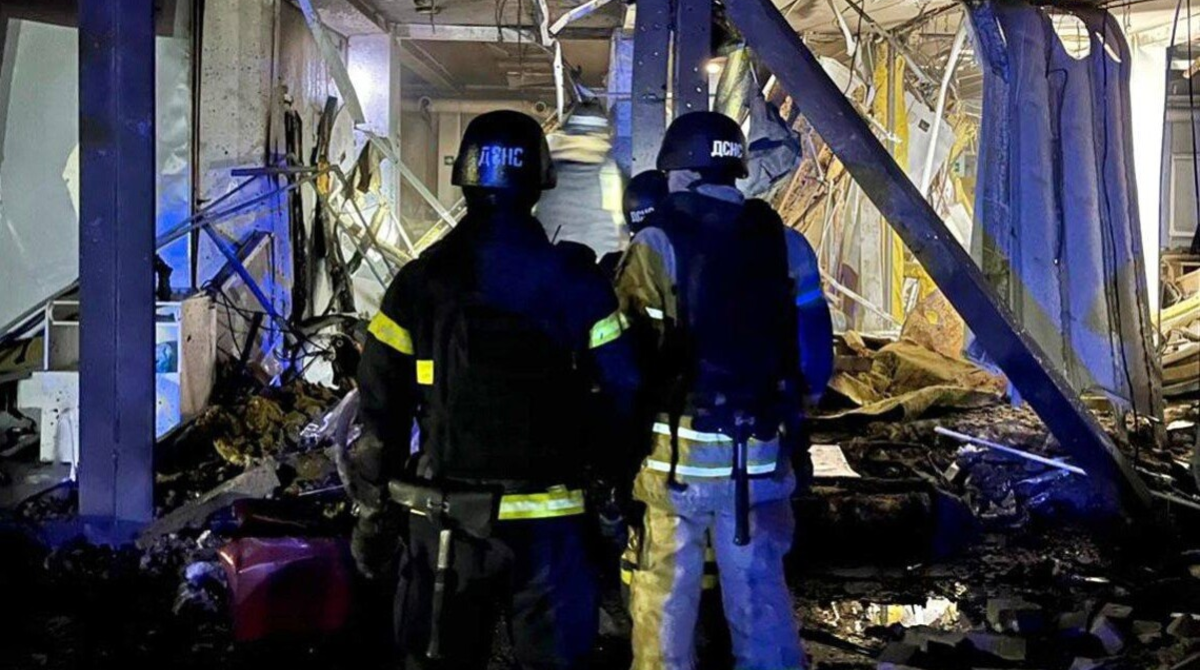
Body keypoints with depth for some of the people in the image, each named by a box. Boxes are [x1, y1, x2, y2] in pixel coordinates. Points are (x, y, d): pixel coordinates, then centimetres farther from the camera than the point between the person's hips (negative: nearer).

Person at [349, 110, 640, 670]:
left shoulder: (421, 282, -3)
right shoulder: (575, 283, -5)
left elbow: (380, 407, -1)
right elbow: (622, 395, -4)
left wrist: (375, 513, 8)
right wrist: (596, 476, 11)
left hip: (441, 519, 1)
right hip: (545, 520, -1)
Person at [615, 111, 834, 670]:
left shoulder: (658, 244, -7)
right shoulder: (785, 245, 4)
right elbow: (813, 361, 5)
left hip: (675, 450, -3)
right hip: (762, 452, 4)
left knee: (665, 594, 8)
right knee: (760, 592, 13)